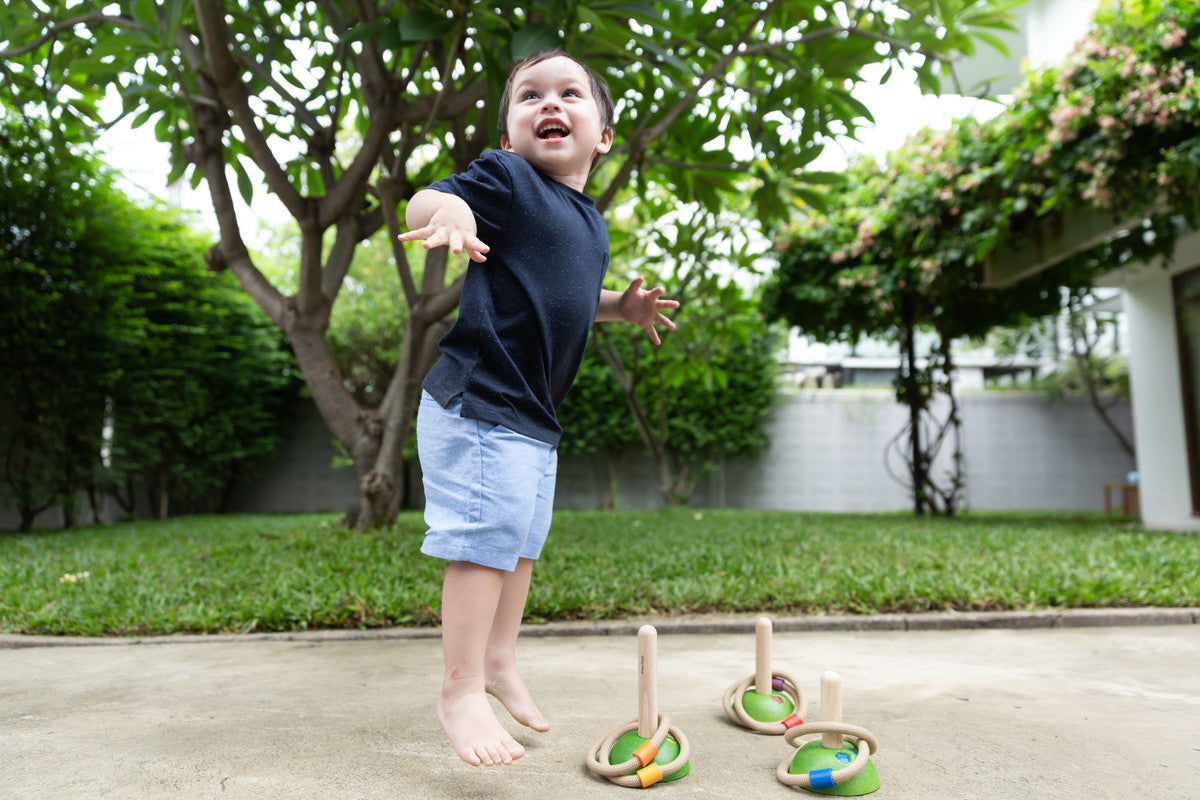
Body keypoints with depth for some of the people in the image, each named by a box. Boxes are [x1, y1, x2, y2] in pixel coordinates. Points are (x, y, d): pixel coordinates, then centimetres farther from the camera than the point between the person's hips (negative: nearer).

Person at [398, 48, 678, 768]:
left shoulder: (590, 222, 16)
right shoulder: (506, 177, -7)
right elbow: (420, 204, -17)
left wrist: (622, 306, 12)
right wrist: (449, 205, -39)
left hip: (535, 417, 9)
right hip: (479, 403, -9)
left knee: (522, 543, 17)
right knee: (487, 540, -9)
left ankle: (500, 661, 35)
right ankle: (461, 691, 6)